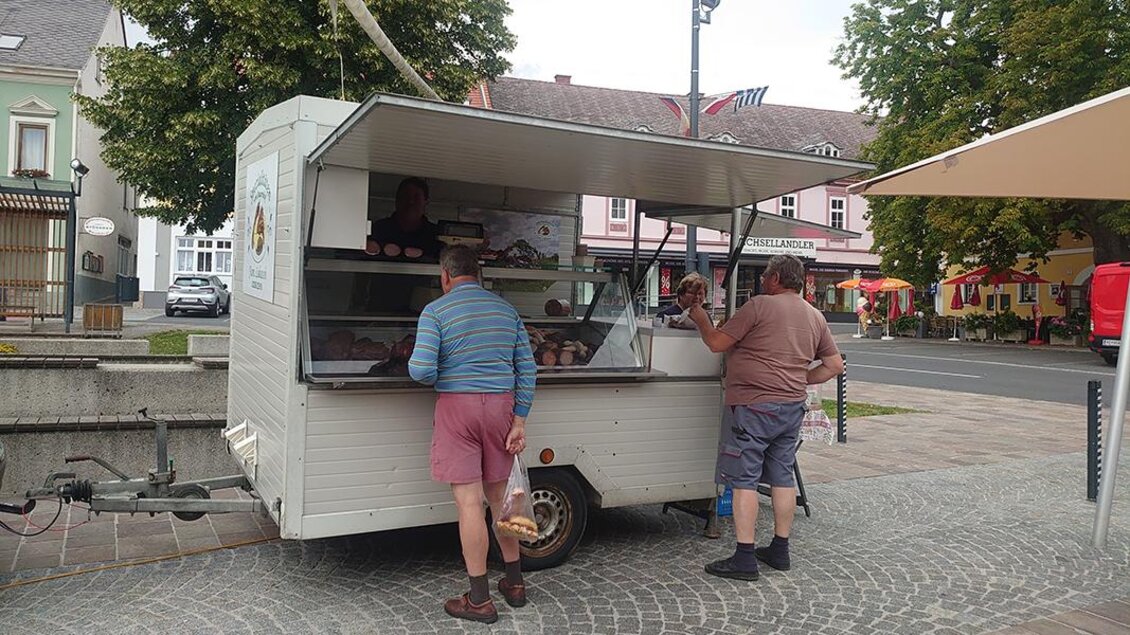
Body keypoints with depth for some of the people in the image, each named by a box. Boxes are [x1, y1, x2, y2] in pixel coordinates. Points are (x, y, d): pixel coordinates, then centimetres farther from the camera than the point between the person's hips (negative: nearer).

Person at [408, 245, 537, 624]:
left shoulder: (436, 312, -5)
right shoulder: (507, 310, 10)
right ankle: (515, 583, 28)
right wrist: (519, 422, 7)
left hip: (458, 407, -5)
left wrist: (437, 376, 8)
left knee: (469, 502, 0)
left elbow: (421, 370, -15)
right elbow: (527, 369, 6)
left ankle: (480, 601, 7)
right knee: (499, 496, 17)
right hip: (501, 405, 5)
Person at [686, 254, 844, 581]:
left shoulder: (760, 306, -10)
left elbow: (717, 343, -8)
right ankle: (780, 550, 23)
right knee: (783, 477, 15)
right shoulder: (815, 316, 13)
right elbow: (834, 365, 15)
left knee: (744, 480, -4)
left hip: (754, 406, -7)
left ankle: (744, 558, -3)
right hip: (792, 407, 8)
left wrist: (701, 319, 9)